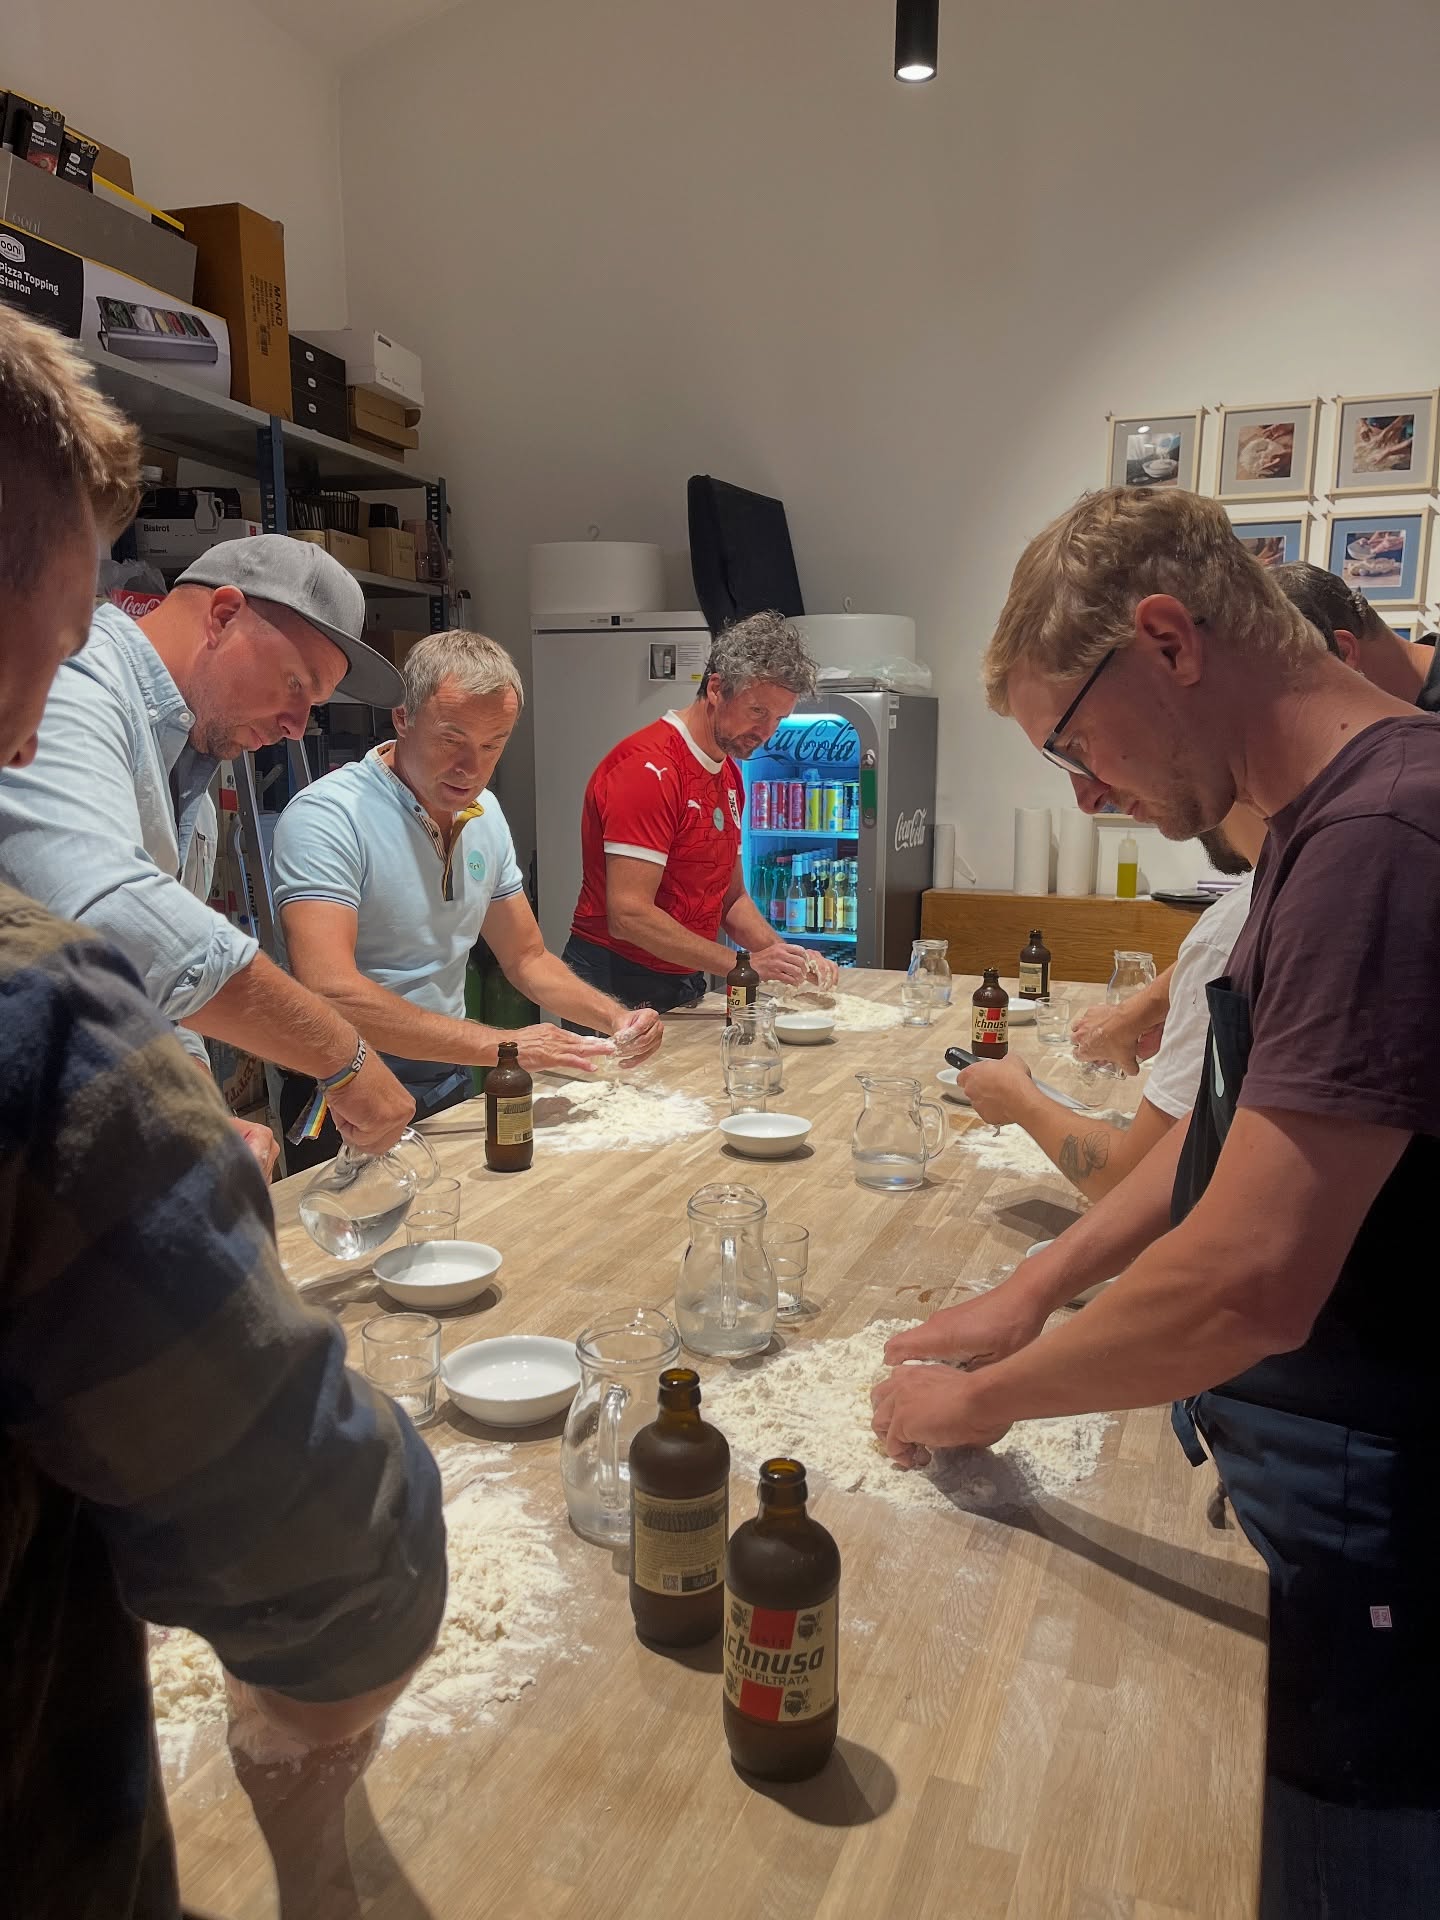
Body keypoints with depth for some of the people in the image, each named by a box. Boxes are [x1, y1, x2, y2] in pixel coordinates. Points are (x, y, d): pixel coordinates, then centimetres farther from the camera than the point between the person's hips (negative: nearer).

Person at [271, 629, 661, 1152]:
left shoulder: (486, 815, 7)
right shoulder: (326, 816, -17)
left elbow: (527, 959, 16)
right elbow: (329, 992, -29)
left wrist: (615, 1016, -2)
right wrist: (497, 1044, -28)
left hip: (450, 1086, 6)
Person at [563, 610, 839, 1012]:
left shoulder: (729, 773, 11)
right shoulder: (650, 767, -18)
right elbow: (628, 915, -25)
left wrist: (784, 955, -2)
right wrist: (744, 965, -24)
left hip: (685, 986, 8)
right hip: (617, 990, -8)